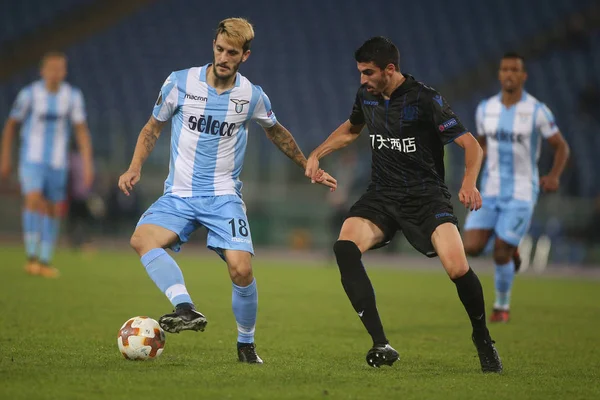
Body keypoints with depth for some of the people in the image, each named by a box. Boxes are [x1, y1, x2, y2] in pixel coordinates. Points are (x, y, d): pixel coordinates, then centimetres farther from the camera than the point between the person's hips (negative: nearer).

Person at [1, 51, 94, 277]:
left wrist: (88, 164, -11)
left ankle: (45, 261, 19)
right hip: (31, 160, -3)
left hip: (57, 163, 3)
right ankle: (31, 257, -18)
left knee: (54, 210, 7)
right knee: (33, 201, -22)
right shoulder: (29, 94, -9)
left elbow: (81, 131, -3)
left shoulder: (73, 96, -6)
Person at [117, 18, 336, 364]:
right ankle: (186, 310, -40)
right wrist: (136, 167, -4)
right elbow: (153, 127, 11)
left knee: (241, 268, -20)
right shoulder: (180, 82, -2)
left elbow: (277, 133, 21)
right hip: (179, 195, 1)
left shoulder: (252, 96, 1)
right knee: (143, 239, -29)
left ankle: (246, 344, 3)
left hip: (224, 196, -1)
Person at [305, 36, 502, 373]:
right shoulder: (367, 96, 6)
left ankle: (483, 339, 7)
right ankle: (381, 345, -27)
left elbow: (471, 145, -14)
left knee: (458, 269, -25)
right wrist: (317, 153, 19)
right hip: (383, 195, 5)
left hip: (426, 196, -5)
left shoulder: (424, 99, -12)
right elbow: (351, 129, 30)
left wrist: (469, 183, -32)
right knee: (345, 247, -25)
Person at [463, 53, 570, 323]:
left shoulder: (537, 111, -10)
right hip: (490, 191, 4)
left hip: (521, 194, -4)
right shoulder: (485, 109, 3)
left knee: (500, 255, -7)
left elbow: (561, 147, -2)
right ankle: (510, 250, 23)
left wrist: (554, 176, -19)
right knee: (471, 247, -10)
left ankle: (502, 306, 18)